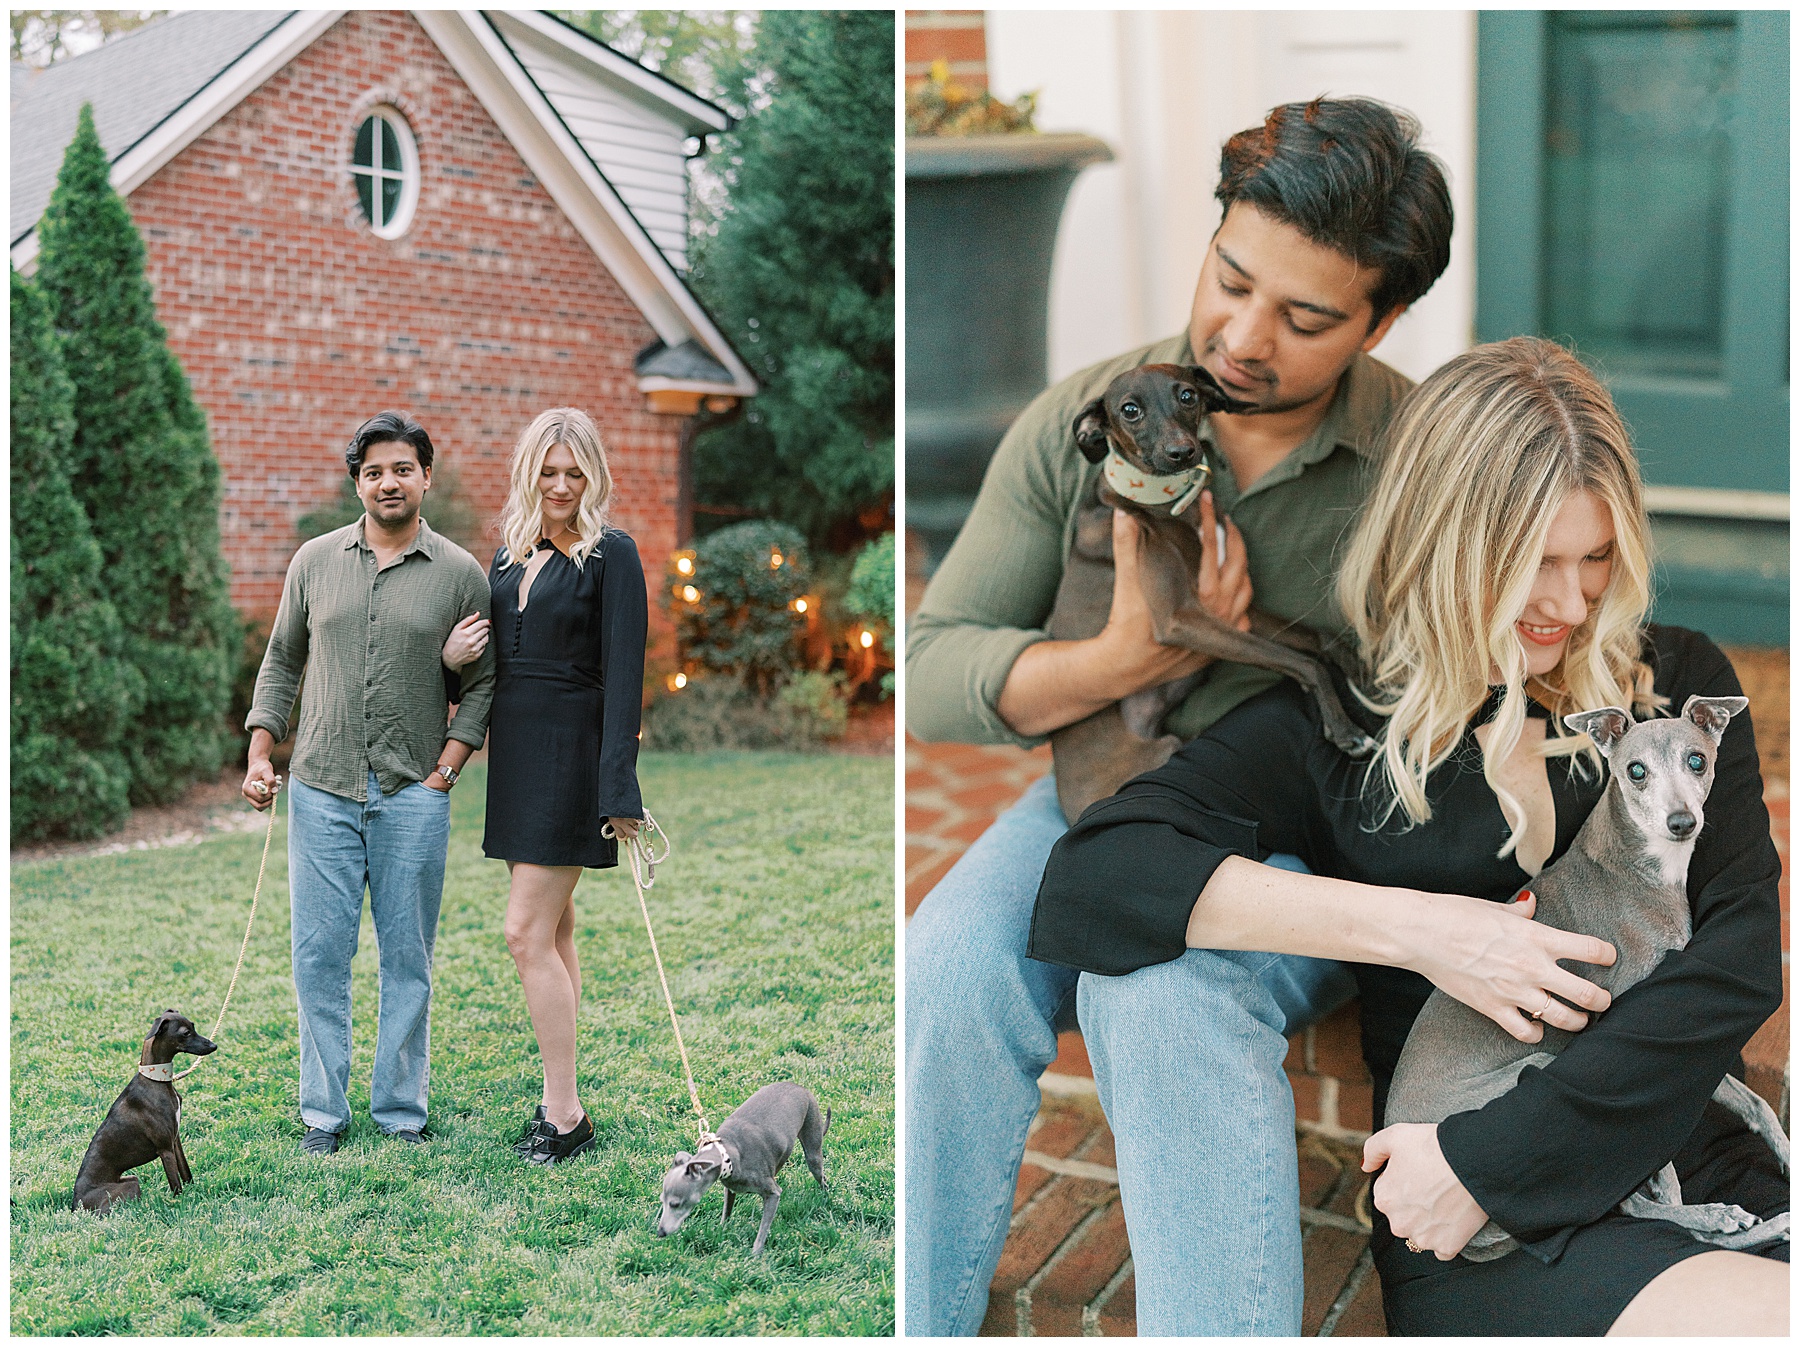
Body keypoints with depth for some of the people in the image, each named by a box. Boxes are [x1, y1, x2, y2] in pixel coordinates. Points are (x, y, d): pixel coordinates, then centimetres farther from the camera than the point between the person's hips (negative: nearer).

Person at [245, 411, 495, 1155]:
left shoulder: (462, 575, 1)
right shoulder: (314, 561, 7)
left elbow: (484, 680, 6)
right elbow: (281, 661, 14)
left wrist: (449, 763, -4)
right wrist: (260, 753, 6)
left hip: (413, 797, -1)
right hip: (321, 788, 1)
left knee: (407, 959, 5)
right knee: (319, 955, 3)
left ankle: (401, 1112, 16)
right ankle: (323, 1111, 15)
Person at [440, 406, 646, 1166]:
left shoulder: (610, 555, -9)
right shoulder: (510, 552, 12)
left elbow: (623, 675, -14)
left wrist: (620, 790, -19)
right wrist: (452, 656, -5)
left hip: (571, 753, -7)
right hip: (514, 748, 7)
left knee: (528, 933, -9)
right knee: (554, 931, 12)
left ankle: (566, 1117, 0)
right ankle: (559, 1096, 21)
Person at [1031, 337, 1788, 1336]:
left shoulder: (1679, 684, 10)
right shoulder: (1335, 727, 2)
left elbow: (1741, 953, 0)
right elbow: (1090, 877, -10)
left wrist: (1487, 1153, -9)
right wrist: (1418, 930, -14)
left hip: (1698, 1160, 3)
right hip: (1496, 1238, -3)